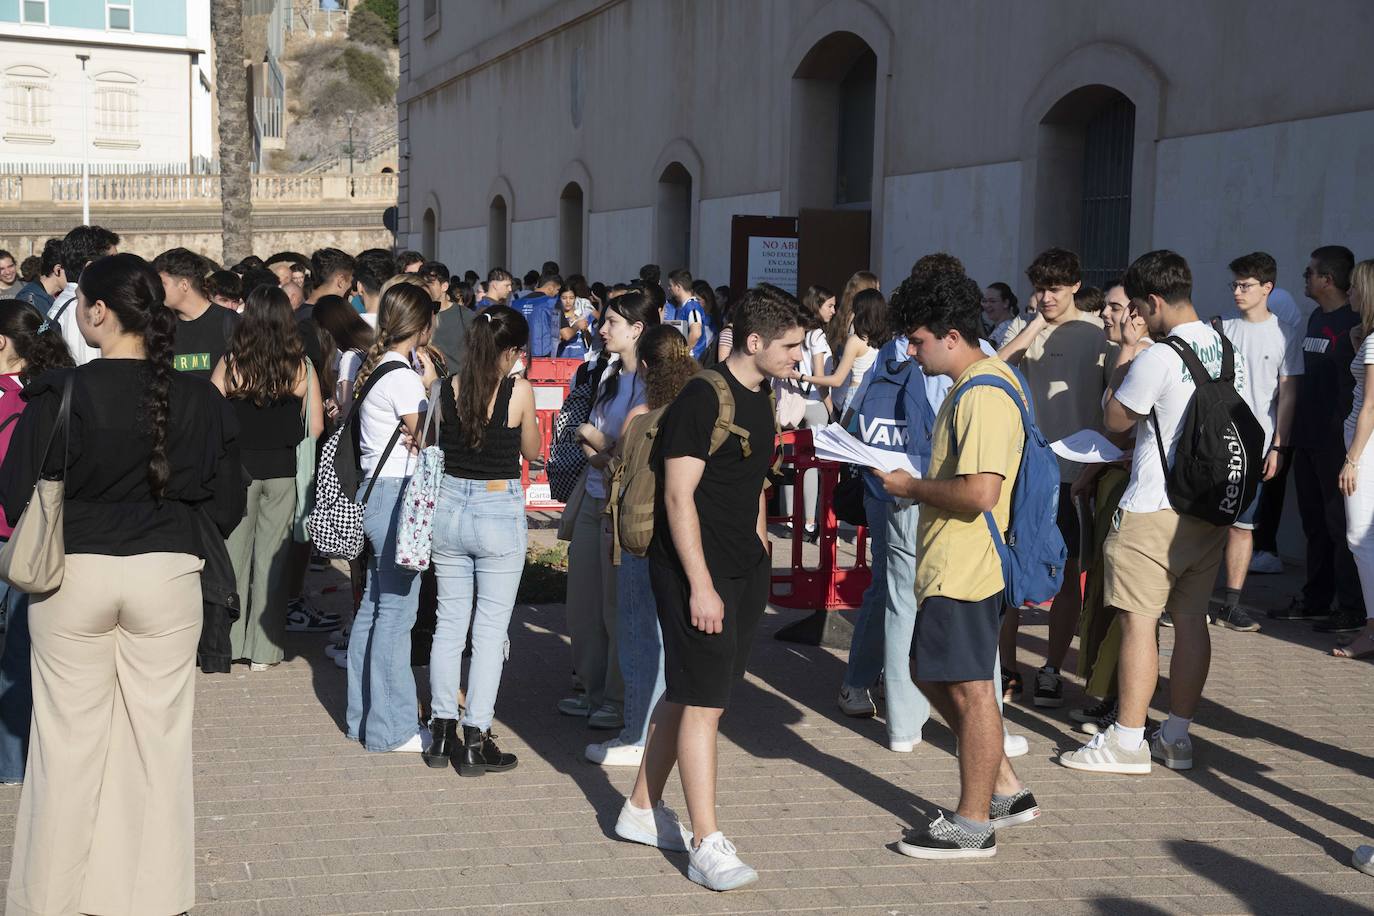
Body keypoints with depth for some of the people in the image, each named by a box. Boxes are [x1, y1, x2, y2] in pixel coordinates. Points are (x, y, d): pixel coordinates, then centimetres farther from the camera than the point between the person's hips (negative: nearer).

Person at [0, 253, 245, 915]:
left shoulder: (61, 395, -12)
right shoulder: (198, 398, -6)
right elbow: (226, 501, 0)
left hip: (73, 578, -1)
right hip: (167, 576, 2)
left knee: (70, 739, 9)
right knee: (159, 737, 10)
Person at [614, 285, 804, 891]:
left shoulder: (760, 397, 12)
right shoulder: (702, 398, -16)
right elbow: (679, 495, -19)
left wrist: (759, 543, 17)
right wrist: (701, 585, -21)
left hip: (742, 569, 9)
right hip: (697, 571, -9)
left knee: (688, 694, 15)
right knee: (704, 701, -7)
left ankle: (642, 809, 27)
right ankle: (707, 847, -3)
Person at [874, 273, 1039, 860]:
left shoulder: (983, 396, -20)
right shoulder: (975, 384, 14)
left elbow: (979, 493, -29)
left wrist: (911, 488, -15)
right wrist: (914, 482, 8)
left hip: (964, 566, -11)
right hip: (946, 563, 11)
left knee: (969, 689, -1)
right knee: (932, 675, 18)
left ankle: (972, 825, 11)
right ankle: (1006, 791, 27)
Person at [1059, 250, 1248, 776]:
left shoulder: (1157, 357, -17)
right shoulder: (1228, 351, 8)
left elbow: (1115, 419, -5)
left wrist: (1125, 352, 3)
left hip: (1155, 510, -8)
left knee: (1138, 619, -2)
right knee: (1191, 618, 12)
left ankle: (1128, 741, 1)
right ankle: (1177, 736, 19)